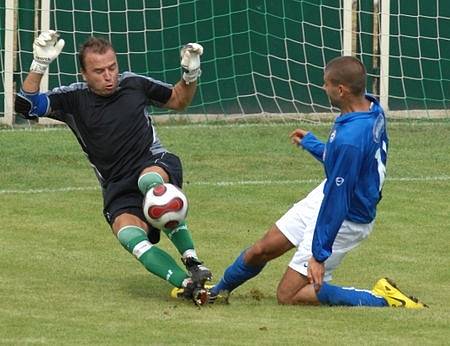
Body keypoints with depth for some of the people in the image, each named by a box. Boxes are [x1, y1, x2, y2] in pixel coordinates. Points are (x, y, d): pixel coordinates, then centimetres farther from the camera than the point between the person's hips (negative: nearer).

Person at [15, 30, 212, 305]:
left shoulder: (134, 84, 9)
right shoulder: (74, 99, 5)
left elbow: (179, 100, 24)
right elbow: (26, 106, -7)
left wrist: (191, 73, 5)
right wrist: (39, 65, -17)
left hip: (157, 164, -1)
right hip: (118, 189, 1)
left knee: (149, 180, -39)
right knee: (128, 235, -30)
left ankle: (193, 263, -38)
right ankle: (188, 284, -40)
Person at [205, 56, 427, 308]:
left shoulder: (349, 139, -36)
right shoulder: (372, 108, -7)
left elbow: (337, 201, -29)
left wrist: (320, 254, -22)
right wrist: (310, 143, 28)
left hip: (345, 220, -9)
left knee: (288, 296, -1)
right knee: (262, 250, 17)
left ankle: (381, 299, -2)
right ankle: (217, 291, 42)